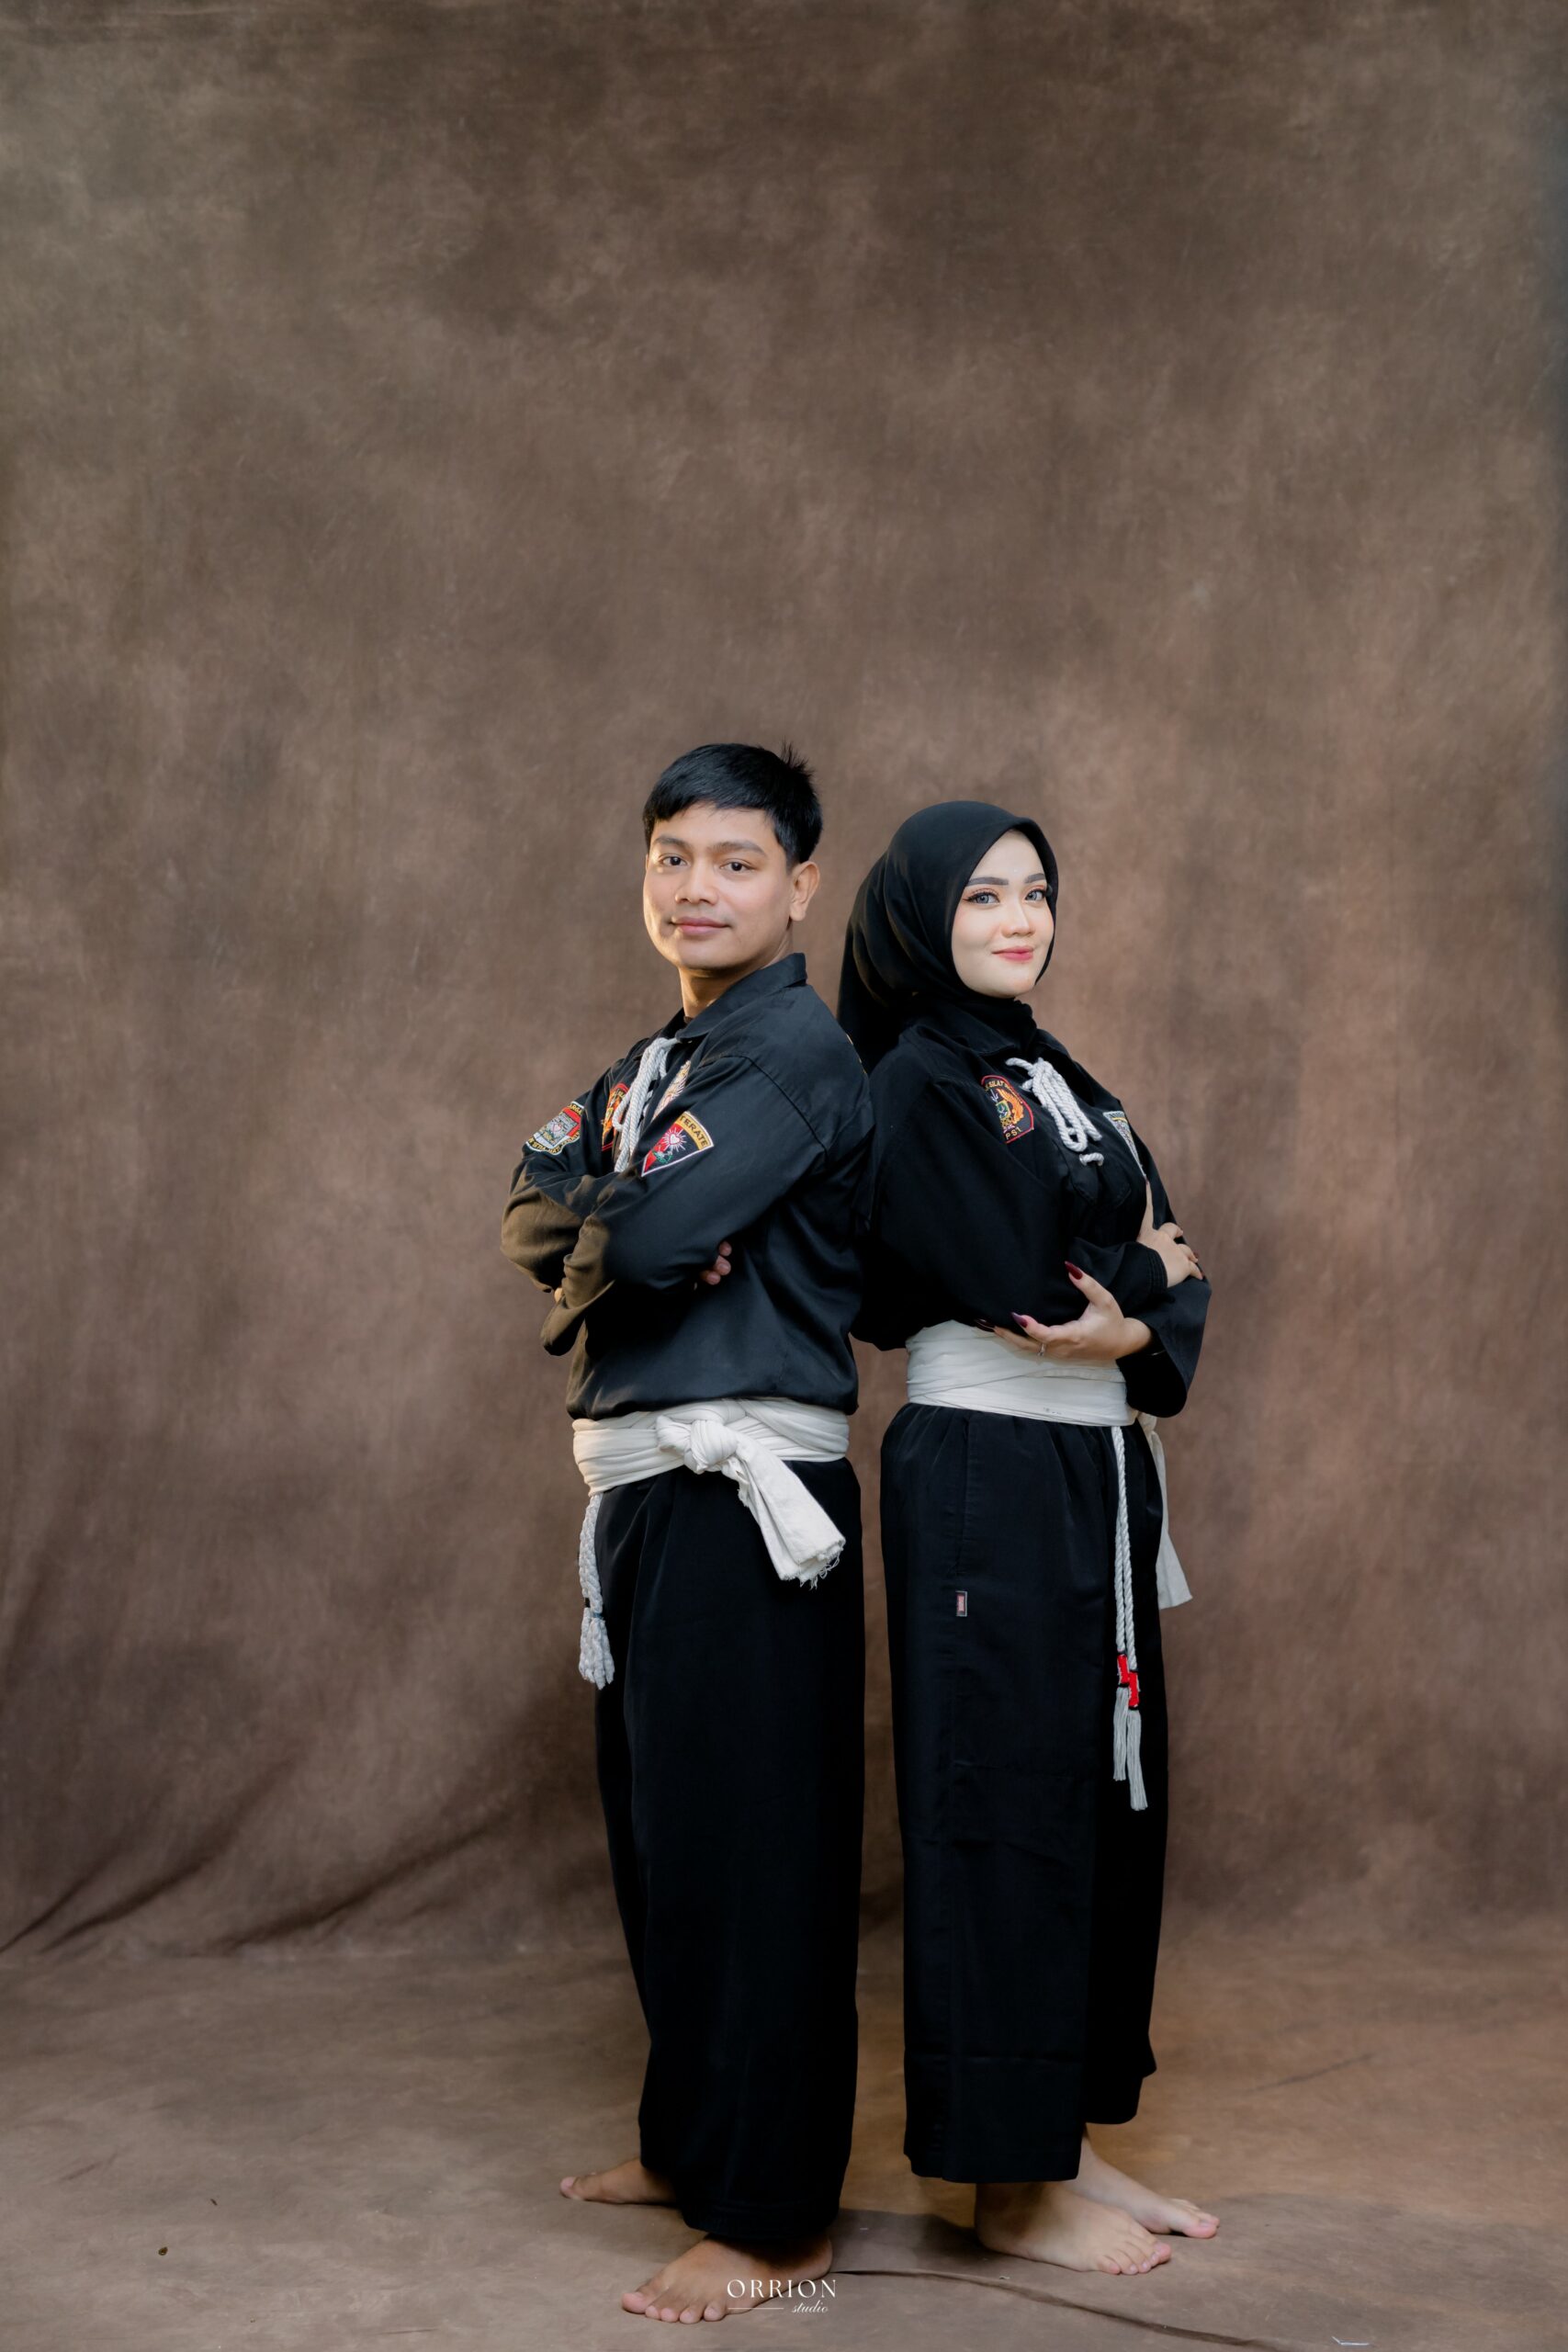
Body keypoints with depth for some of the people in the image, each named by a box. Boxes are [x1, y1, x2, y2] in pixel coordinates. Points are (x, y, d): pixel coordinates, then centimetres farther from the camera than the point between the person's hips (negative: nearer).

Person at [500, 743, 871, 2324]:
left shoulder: (798, 1052, -11)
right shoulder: (649, 1065, 18)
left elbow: (655, 1236, -21)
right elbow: (532, 1207, 6)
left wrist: (586, 1233, 0)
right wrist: (614, 1228, -14)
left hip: (744, 1494, -9)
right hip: (637, 1485, 9)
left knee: (750, 1845, -4)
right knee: (659, 1833, 17)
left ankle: (770, 2221, 7)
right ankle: (687, 2142, 33)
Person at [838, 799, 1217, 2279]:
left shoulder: (1055, 1076, 16)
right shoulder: (917, 1080, -8)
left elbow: (1173, 1266, 8)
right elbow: (1021, 1281, -18)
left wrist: (1138, 1330, -15)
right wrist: (1138, 1269, 2)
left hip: (1095, 1470, 8)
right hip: (988, 1478, -8)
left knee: (1104, 1796, 11)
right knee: (1008, 1806, -2)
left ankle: (1069, 2142, 23)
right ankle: (1013, 2185, 10)